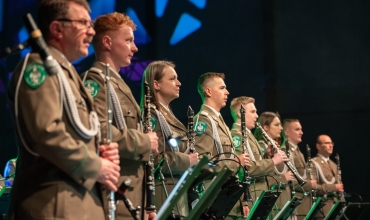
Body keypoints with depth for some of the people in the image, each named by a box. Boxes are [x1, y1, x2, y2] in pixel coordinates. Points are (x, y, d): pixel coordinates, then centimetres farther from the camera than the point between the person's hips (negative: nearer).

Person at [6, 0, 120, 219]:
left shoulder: (66, 72, 22)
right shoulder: (38, 67, -9)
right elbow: (46, 131, -22)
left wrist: (101, 155, 7)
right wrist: (95, 166, -13)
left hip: (80, 199, 10)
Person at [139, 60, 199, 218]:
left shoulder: (167, 115, 19)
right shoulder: (151, 115, -10)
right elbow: (155, 159, -21)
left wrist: (191, 160, 8)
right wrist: (188, 161, -11)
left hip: (177, 193, 10)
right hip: (164, 196, -10)